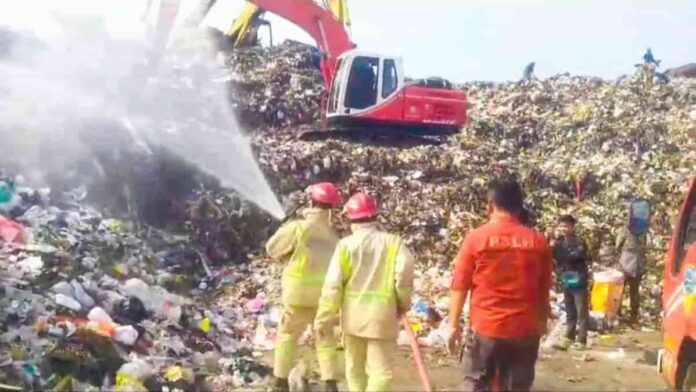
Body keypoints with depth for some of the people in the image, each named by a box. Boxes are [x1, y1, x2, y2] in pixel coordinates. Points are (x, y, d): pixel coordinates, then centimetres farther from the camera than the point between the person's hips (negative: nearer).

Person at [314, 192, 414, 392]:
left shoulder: (346, 244, -3)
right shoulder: (392, 242, -3)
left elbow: (333, 284, -6)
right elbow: (404, 272, -15)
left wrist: (323, 317, 1)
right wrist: (404, 304, 1)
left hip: (353, 315, 2)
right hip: (381, 316, -2)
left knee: (355, 367, 20)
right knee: (381, 370, 3)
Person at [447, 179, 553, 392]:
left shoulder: (476, 237, -5)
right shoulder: (538, 241, 0)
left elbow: (459, 286, -4)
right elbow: (544, 289, 7)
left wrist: (454, 324, 4)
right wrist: (542, 322, 20)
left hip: (485, 327, -2)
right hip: (524, 330, 2)